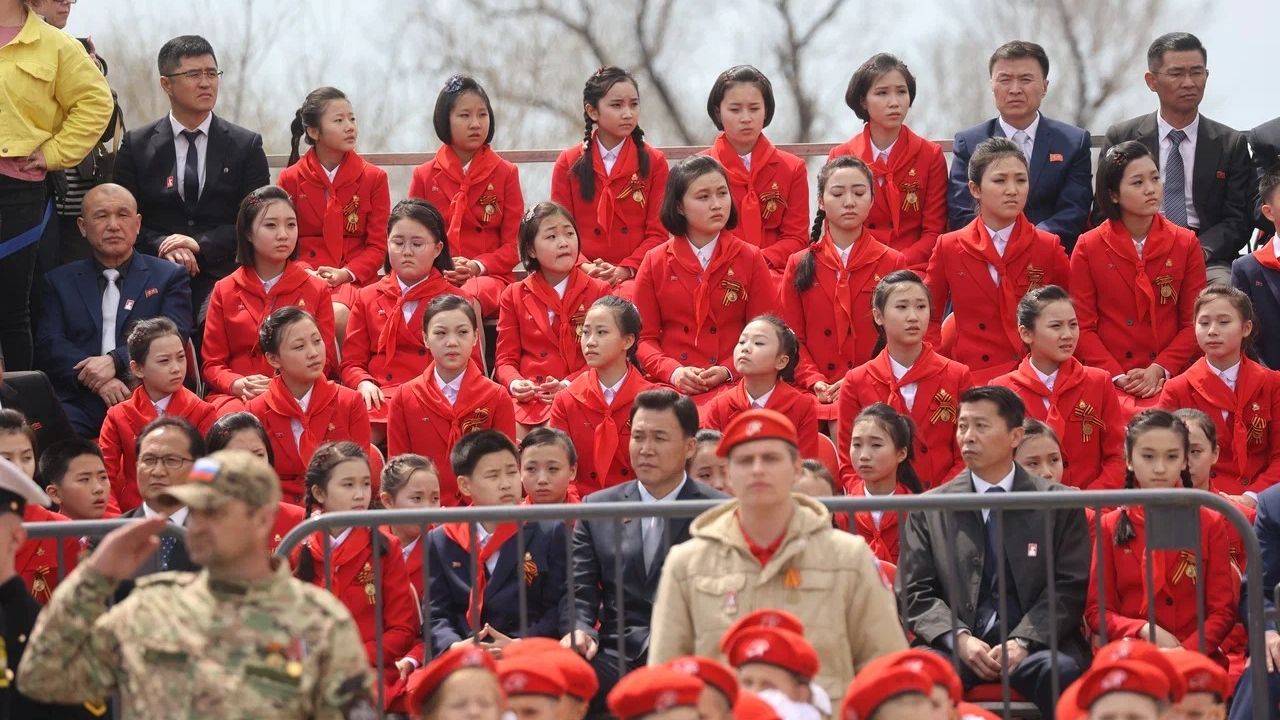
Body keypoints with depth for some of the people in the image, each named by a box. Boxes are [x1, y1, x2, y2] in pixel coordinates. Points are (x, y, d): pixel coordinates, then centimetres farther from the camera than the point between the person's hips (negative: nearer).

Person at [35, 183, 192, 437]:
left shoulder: (169, 278, 16)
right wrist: (97, 382, -12)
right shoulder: (60, 281, 21)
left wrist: (114, 361, -14)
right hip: (80, 403, 1)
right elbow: (50, 343, 7)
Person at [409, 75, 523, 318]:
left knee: (471, 297, -42)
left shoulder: (506, 173, 12)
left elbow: (513, 244, 8)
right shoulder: (424, 176, 15)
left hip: (489, 276, -1)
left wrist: (477, 266, -11)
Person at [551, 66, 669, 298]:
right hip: (584, 277, 0)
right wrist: (584, 267, -10)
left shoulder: (653, 162, 10)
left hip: (633, 274, 0)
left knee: (630, 296, -37)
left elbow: (658, 233, 6)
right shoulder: (568, 164, 12)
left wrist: (625, 270, -10)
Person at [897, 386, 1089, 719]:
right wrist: (959, 639, -11)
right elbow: (915, 591, 8)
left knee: (1062, 671, -35)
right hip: (956, 642, 1)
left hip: (1033, 641, 0)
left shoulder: (1060, 505, 10)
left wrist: (1022, 642, -13)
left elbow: (1069, 588, 4)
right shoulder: (929, 510, 13)